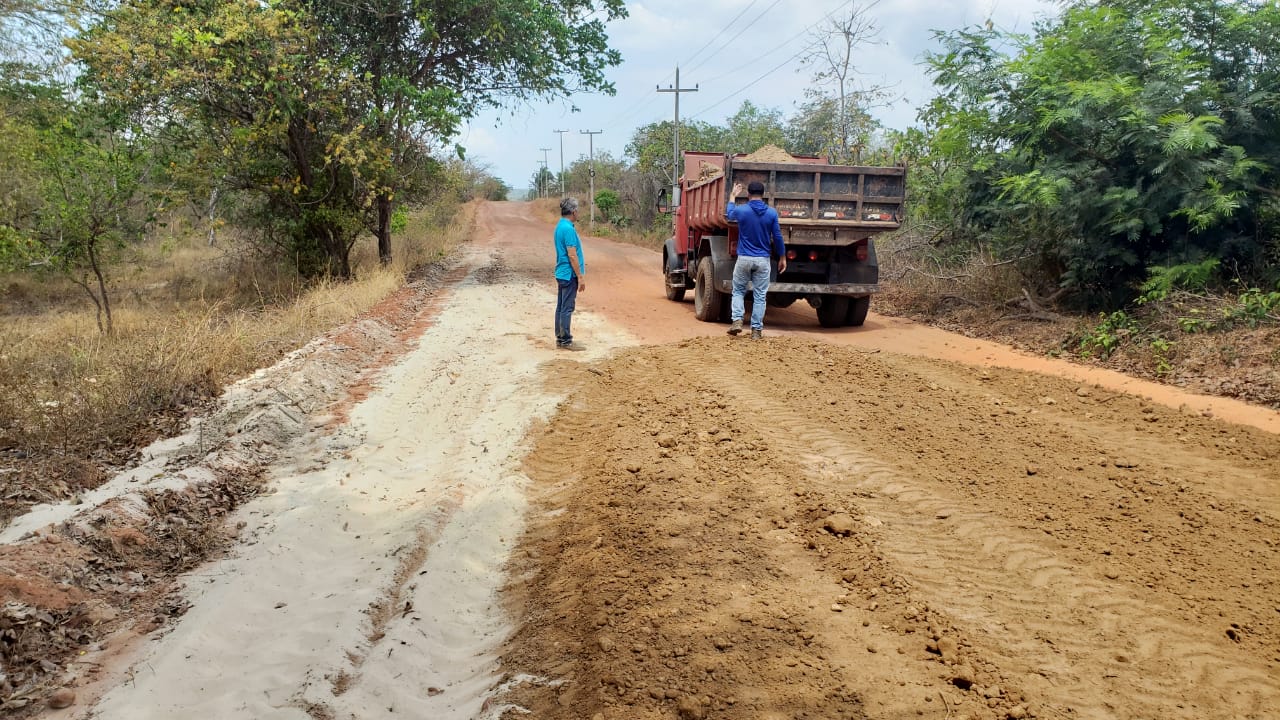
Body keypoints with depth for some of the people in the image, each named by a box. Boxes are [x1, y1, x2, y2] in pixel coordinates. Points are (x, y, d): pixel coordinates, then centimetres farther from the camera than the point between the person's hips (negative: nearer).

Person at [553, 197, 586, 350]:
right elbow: (572, 255, -21)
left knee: (561, 307, 13)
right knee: (567, 308, -4)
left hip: (562, 273, 10)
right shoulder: (568, 229, -19)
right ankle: (565, 341, 0)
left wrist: (578, 263, 30)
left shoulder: (560, 226, 11)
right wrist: (580, 277, -18)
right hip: (569, 274, -10)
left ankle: (560, 337, 20)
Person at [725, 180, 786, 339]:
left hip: (744, 259, 0)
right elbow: (777, 237, 0)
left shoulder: (741, 210, -5)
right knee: (760, 296, 6)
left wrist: (733, 195, 35)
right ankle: (756, 330, 7)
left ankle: (737, 320, -2)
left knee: (738, 291, 16)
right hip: (763, 260, 0)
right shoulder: (772, 213, -4)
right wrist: (782, 257, 12)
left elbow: (729, 214, 20)